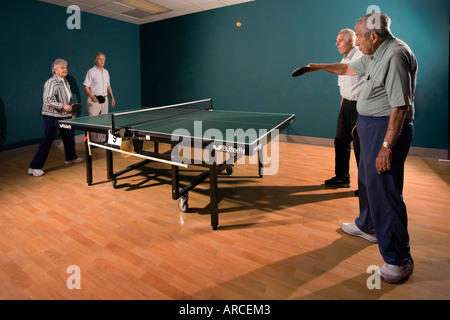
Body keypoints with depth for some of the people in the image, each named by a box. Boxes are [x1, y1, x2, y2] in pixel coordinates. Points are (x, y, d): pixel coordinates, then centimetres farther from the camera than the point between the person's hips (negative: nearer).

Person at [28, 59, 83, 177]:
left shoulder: (66, 82, 13)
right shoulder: (51, 83, -14)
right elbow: (48, 101, -20)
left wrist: (71, 113, 21)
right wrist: (63, 106, -26)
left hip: (64, 116, 8)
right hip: (51, 116, -8)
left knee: (69, 136, 18)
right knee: (47, 140, -9)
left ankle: (70, 157, 40)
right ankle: (34, 167, -2)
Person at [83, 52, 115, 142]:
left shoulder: (106, 72, 14)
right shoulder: (91, 72, -5)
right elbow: (86, 87, -9)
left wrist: (112, 97, 13)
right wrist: (92, 96, -26)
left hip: (104, 99, 6)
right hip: (94, 100, -6)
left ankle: (103, 140, 17)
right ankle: (93, 141, 0)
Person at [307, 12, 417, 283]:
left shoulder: (395, 56, -20)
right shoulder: (375, 55, 12)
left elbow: (400, 106, -26)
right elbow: (349, 68, 31)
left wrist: (387, 146, -28)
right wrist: (320, 66, 31)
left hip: (388, 129, -11)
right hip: (370, 126, 11)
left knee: (384, 191, -9)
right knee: (367, 181, 22)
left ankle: (399, 260, 4)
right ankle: (367, 226, 43)